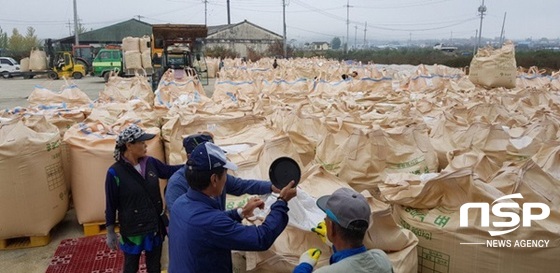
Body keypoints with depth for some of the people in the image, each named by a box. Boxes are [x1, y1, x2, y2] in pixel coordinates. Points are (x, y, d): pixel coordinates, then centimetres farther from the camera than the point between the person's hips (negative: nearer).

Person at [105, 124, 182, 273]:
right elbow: (111, 206, -10)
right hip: (132, 231, -4)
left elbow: (170, 170, 10)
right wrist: (110, 233, -4)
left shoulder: (150, 162, -6)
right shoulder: (115, 172, -19)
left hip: (155, 227, 4)